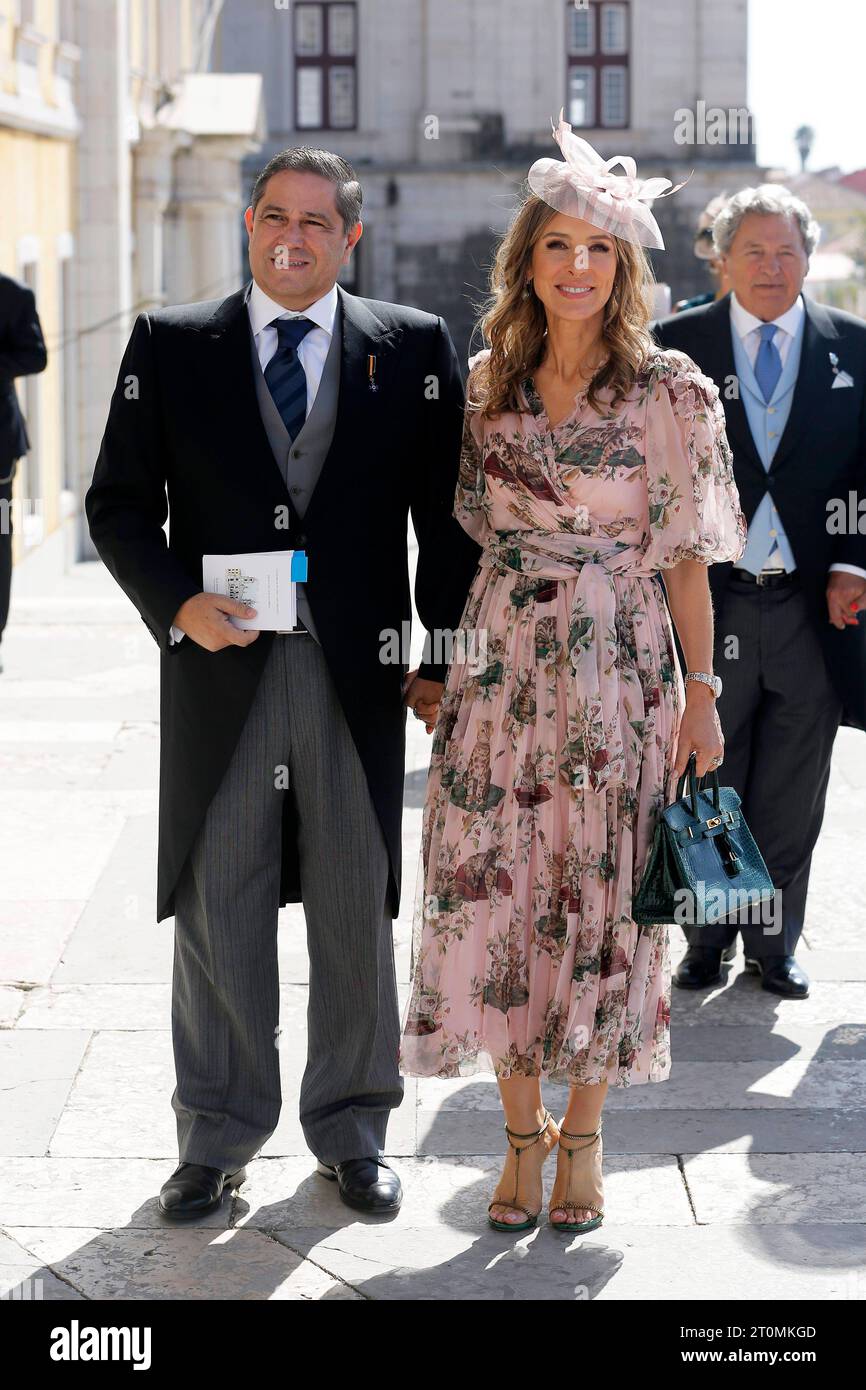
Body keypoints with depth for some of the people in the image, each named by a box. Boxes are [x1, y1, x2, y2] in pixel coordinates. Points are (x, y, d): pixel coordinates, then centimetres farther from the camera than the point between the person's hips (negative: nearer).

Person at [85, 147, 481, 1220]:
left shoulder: (415, 349, 5)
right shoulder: (168, 346, 5)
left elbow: (449, 515, 6)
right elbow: (118, 500, 5)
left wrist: (446, 654, 1)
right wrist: (178, 601, -11)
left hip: (358, 673, 0)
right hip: (219, 665, 0)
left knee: (357, 911, 8)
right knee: (215, 909, 5)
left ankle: (352, 1133, 23)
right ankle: (216, 1140, 19)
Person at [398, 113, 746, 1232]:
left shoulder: (670, 392, -2)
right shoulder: (485, 384, 7)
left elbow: (685, 557, -1)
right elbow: (468, 533, 12)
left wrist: (702, 696, -3)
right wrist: (441, 671, 9)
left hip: (617, 670, -2)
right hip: (500, 667, 3)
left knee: (600, 895, 3)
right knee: (495, 895, 3)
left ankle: (583, 1134, 20)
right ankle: (522, 1130, 18)